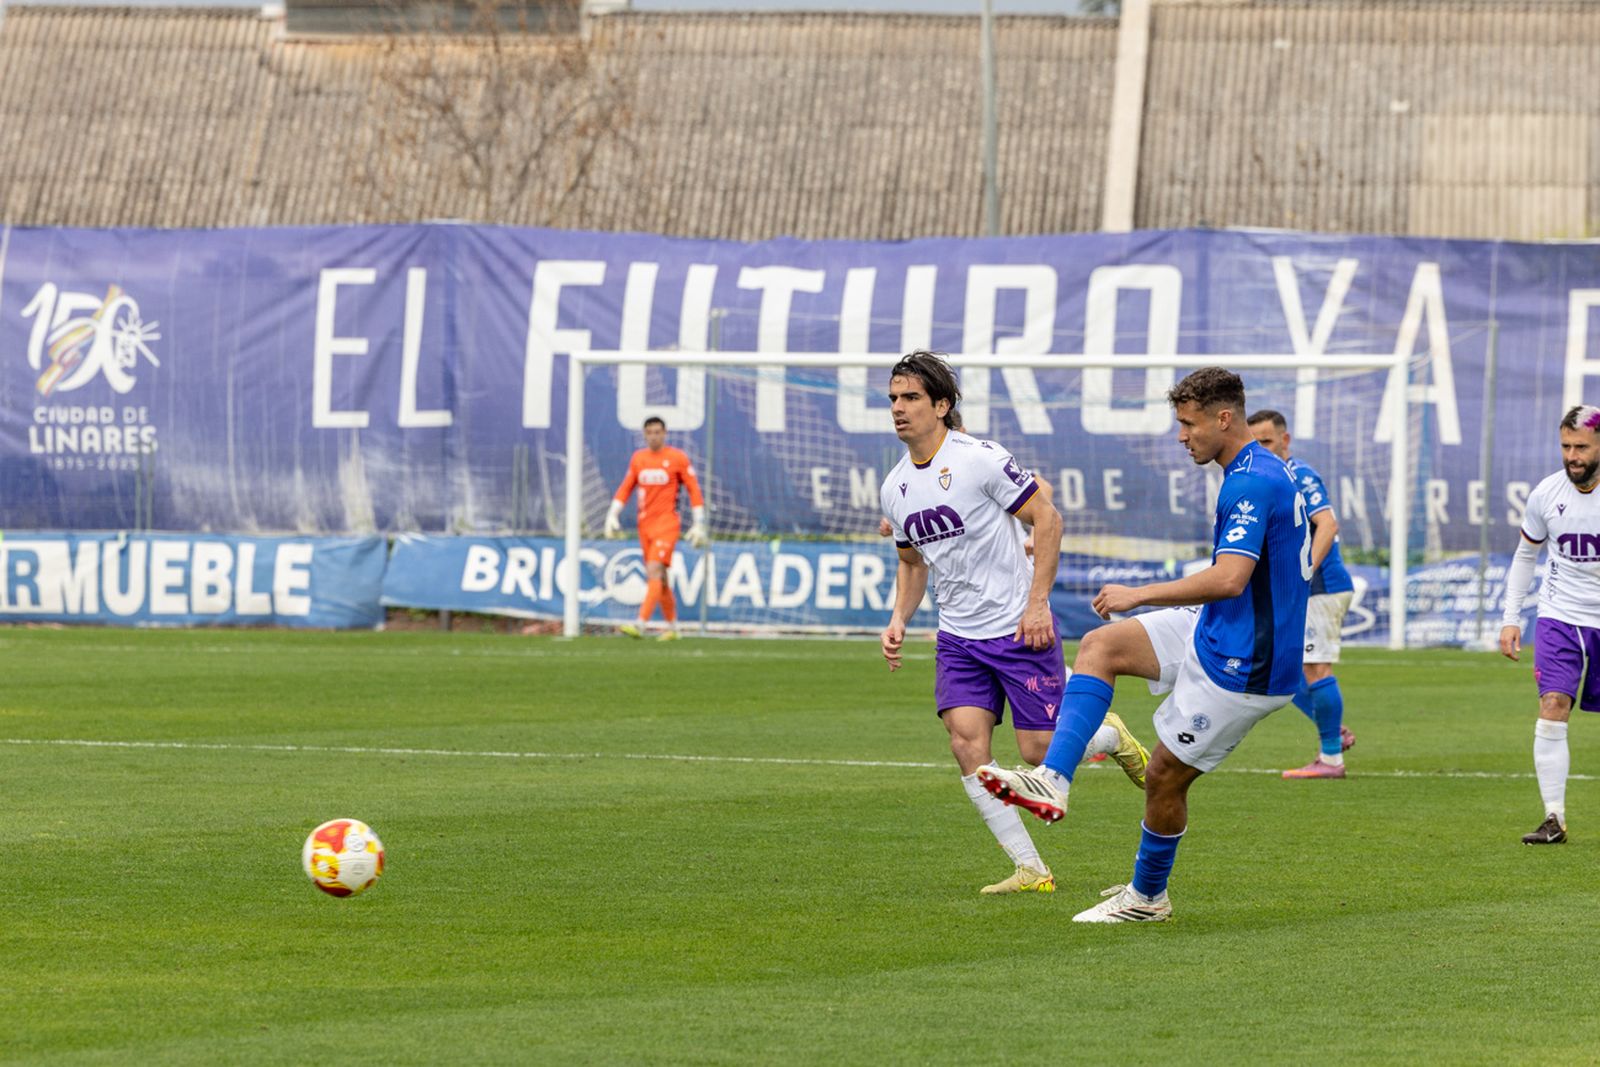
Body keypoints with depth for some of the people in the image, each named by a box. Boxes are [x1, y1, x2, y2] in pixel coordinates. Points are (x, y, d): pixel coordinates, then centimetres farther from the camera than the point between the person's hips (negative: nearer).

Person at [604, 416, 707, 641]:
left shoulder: (678, 458, -2)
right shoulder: (638, 458, 11)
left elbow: (694, 490, 0)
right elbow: (625, 488, 16)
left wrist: (699, 524, -3)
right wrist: (613, 515, 6)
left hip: (666, 523, -5)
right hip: (645, 525, 5)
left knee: (654, 571, -19)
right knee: (659, 579, 9)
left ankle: (641, 625, -27)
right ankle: (672, 627, 21)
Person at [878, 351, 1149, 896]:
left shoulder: (980, 459, -14)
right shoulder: (894, 488, 6)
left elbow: (1047, 519, -11)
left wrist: (1037, 602, -17)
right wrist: (898, 620, 4)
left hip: (1019, 627, -5)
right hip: (958, 638, 6)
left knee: (1039, 750, -5)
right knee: (967, 744, -12)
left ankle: (1112, 737, 30)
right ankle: (1030, 870, -5)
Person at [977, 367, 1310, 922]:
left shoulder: (1250, 485, -23)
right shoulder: (1268, 471, 10)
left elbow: (1230, 579, -33)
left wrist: (1139, 595, -25)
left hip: (1238, 667, -10)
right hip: (1213, 632, 10)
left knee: (1165, 777, 3)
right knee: (1099, 646, 3)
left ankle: (1147, 896, 24)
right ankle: (1053, 781, -10)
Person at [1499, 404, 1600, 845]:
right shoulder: (1546, 494, -4)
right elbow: (1526, 555, 11)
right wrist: (1511, 618, 7)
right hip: (1560, 617, 1)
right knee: (1553, 709, -14)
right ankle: (1554, 819, -13)